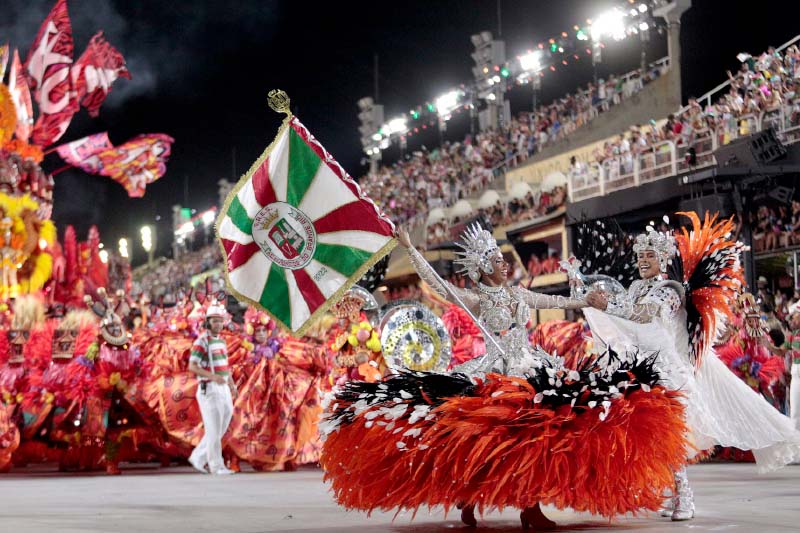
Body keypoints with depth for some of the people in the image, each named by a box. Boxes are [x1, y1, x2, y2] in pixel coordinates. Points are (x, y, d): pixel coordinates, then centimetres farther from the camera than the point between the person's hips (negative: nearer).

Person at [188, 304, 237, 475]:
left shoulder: (220, 341, 15)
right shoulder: (202, 341, -12)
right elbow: (192, 367, -18)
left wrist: (232, 385, 8)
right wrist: (213, 376, -31)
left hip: (223, 390, 8)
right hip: (209, 389, -8)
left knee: (221, 427, 9)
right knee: (214, 429, -5)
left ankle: (198, 458, 20)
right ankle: (216, 465, 4)